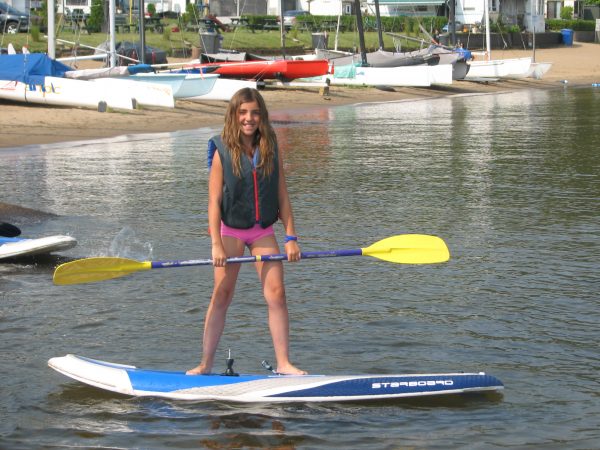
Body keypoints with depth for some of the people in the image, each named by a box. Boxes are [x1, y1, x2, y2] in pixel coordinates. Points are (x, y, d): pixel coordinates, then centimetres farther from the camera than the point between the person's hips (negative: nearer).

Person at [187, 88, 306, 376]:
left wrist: (291, 238, -3)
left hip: (263, 230, 3)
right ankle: (206, 364, 6)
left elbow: (282, 197, 3)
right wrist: (216, 244, -16)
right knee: (221, 295, -2)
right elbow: (214, 201, -9)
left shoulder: (270, 150, 1)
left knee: (276, 293, -4)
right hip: (230, 230, -3)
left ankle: (283, 363, 2)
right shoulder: (223, 152, -8)